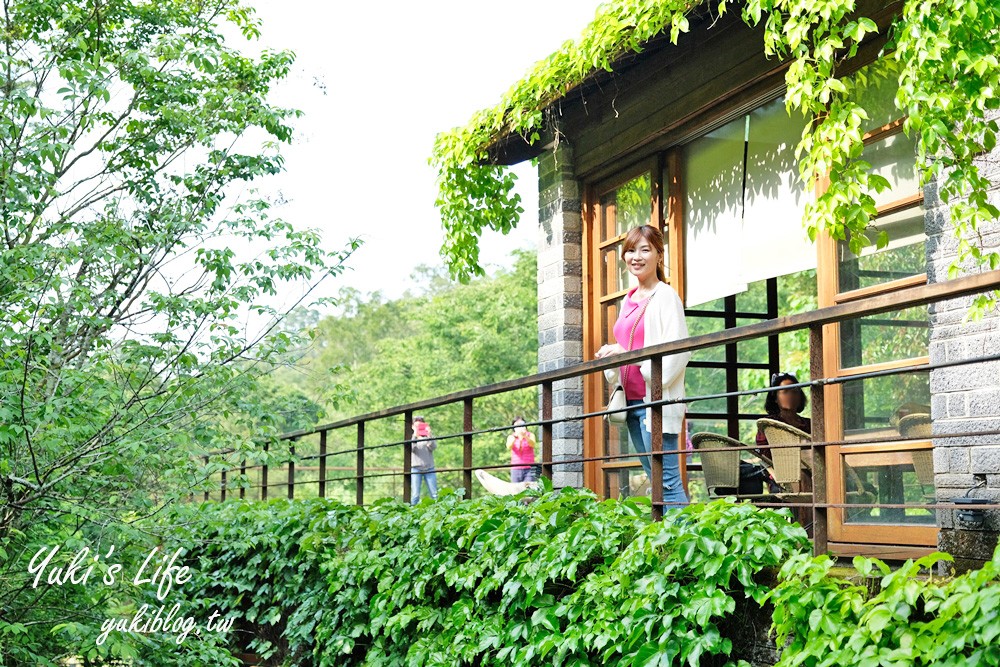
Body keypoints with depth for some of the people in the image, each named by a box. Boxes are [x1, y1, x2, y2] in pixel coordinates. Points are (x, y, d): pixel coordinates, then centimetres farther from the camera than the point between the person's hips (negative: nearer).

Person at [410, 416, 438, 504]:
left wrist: (429, 435, -19)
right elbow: (411, 448, -10)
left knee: (434, 494, -1)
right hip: (416, 469, -1)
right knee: (415, 495, -6)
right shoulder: (412, 437, 8)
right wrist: (415, 436, -20)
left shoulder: (429, 437, 10)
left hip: (429, 468, 1)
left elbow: (433, 447, -8)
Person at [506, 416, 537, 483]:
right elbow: (509, 447, -13)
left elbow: (532, 444, -15)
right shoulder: (511, 437, 7)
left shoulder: (530, 435, 6)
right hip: (516, 469, 1)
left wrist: (525, 436, -36)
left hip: (529, 469, -1)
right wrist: (515, 437, -33)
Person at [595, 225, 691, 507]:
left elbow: (676, 351, -14)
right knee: (655, 478, 9)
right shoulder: (629, 300, 18)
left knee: (667, 482, -11)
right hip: (632, 400, 8)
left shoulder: (665, 296, -6)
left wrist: (626, 354, -18)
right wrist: (610, 353, 5)